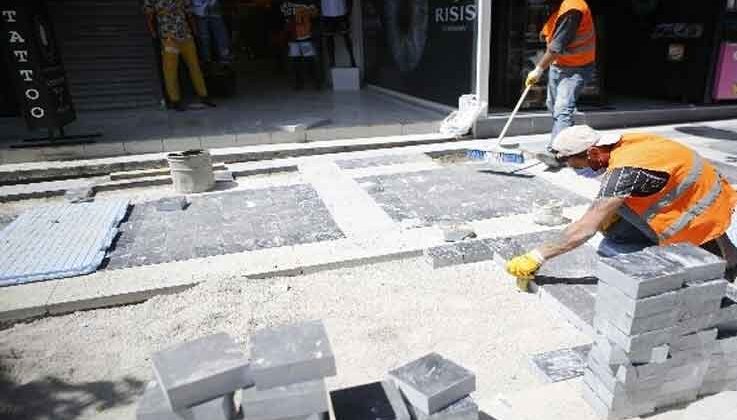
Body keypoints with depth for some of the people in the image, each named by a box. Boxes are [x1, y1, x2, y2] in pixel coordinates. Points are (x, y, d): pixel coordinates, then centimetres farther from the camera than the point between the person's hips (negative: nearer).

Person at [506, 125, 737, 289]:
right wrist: (611, 214, -9)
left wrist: (537, 257, -27)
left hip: (702, 220, -8)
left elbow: (586, 228, -30)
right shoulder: (624, 143, -6)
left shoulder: (625, 170, -31)